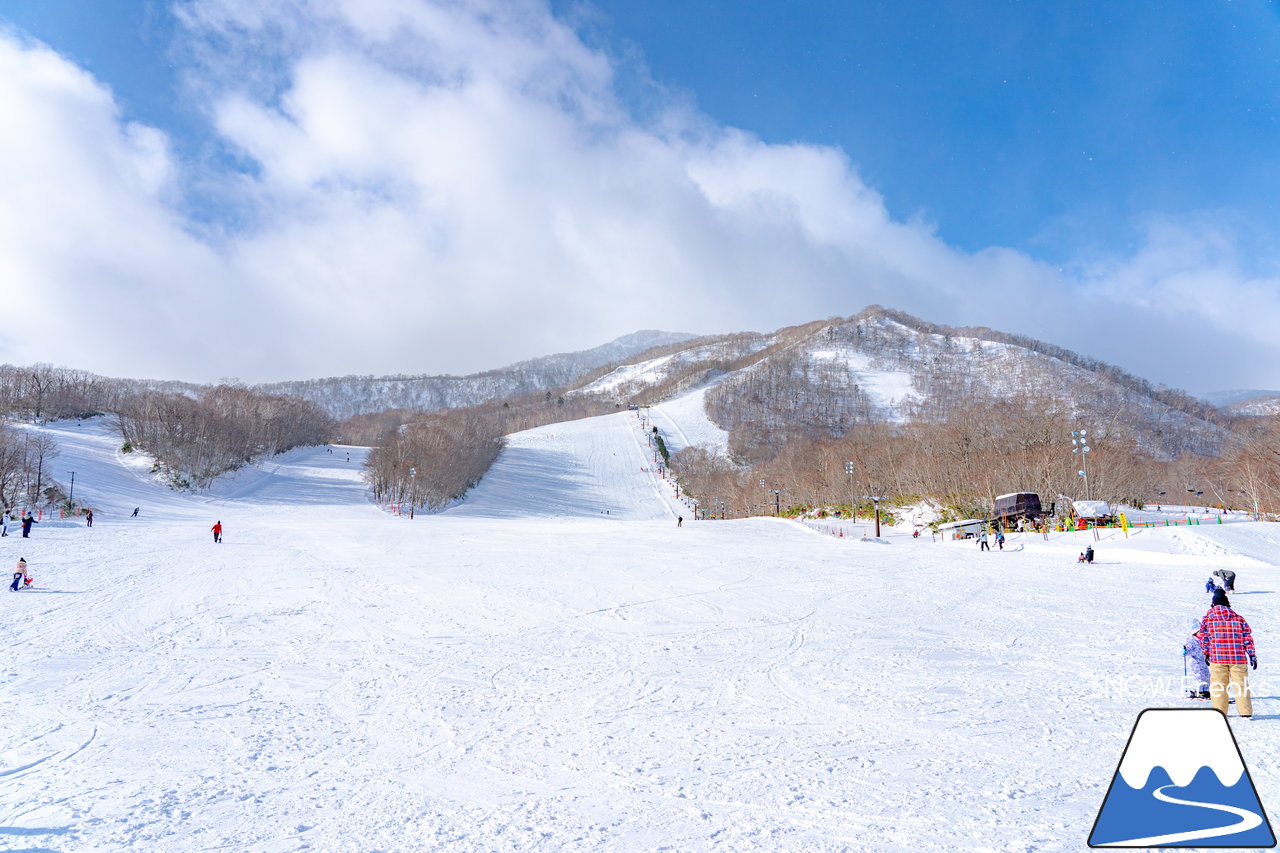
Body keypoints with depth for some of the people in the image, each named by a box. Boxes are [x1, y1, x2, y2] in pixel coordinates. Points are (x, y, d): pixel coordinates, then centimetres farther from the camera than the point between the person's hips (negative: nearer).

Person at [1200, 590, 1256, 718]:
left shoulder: (1208, 618, 3)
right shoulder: (1238, 618, 8)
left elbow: (1204, 638, 5)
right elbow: (1248, 638, 7)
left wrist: (1206, 654, 15)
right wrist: (1252, 655, 11)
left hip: (1217, 657, -1)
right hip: (1238, 658, 1)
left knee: (1218, 685, 4)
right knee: (1241, 684, 9)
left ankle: (1220, 712, 3)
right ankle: (1245, 711, 9)